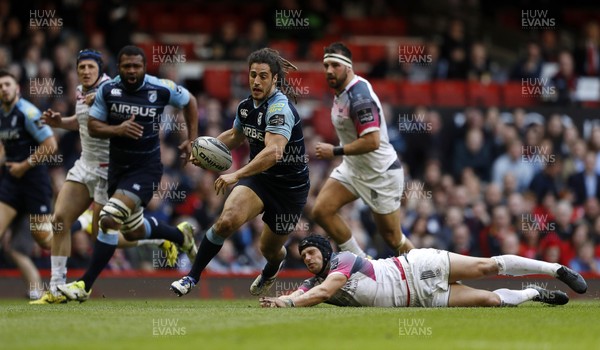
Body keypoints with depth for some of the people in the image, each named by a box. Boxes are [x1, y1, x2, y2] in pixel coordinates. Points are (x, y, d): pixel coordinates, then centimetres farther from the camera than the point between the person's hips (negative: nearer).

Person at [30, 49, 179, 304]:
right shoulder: (81, 92, 9)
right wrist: (59, 122, 9)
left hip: (109, 169, -8)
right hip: (86, 165, 8)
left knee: (102, 235, -4)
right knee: (60, 220, -4)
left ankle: (163, 238, 17)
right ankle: (56, 290, 1)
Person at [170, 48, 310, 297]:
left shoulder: (280, 109, -25)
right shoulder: (246, 106, -1)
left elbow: (273, 152, -40)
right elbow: (235, 135, 22)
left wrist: (236, 175, -47)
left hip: (290, 187, -5)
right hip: (258, 177, 5)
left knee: (269, 249, 13)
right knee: (227, 220, -25)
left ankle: (272, 268, 55)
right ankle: (192, 277, -14)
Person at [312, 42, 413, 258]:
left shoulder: (359, 96, -25)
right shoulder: (341, 91, 5)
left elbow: (372, 142, -31)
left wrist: (335, 152, -24)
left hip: (381, 174, -9)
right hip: (353, 168, 9)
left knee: (392, 238, 1)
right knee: (321, 210, -8)